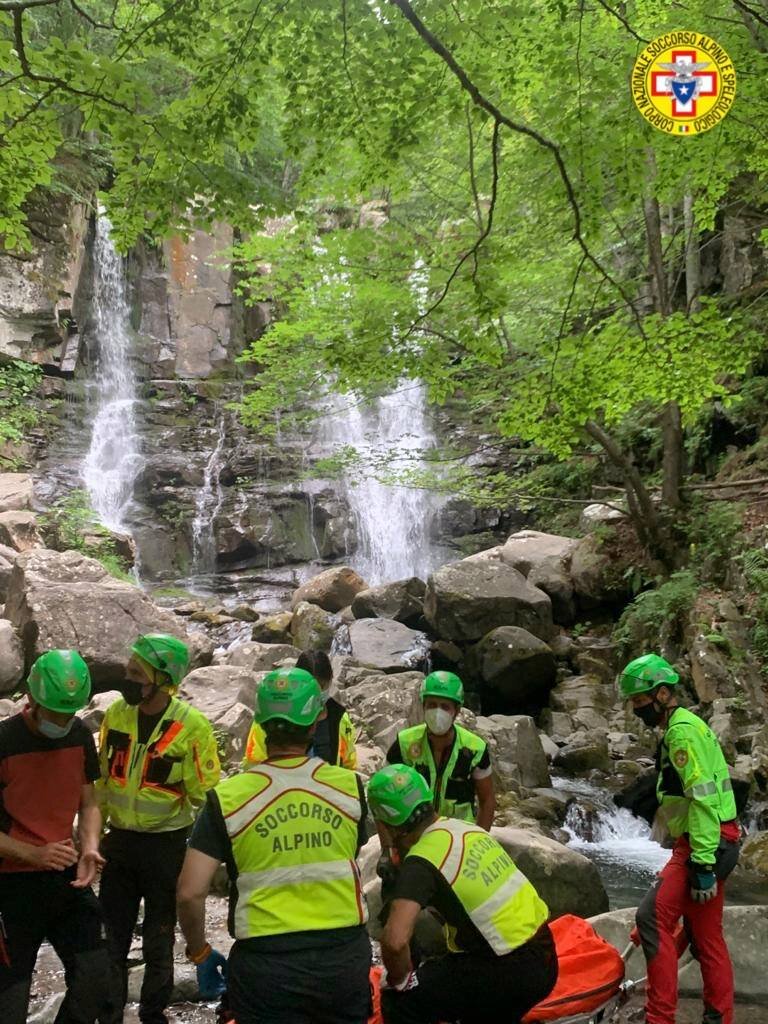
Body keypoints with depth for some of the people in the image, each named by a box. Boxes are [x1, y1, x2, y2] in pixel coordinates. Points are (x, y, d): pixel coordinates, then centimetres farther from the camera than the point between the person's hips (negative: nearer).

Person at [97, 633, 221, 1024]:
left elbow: (205, 795, -10)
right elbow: (102, 777, 8)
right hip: (120, 840, 3)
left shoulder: (191, 726, -18)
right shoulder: (116, 714, -4)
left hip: (166, 844, -3)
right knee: (111, 940, 12)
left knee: (158, 943, 13)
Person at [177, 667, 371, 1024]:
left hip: (267, 961, -2)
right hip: (345, 954, 3)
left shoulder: (228, 797, -9)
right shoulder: (350, 785, -3)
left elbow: (190, 893, -11)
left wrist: (199, 953, 5)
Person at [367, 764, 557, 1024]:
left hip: (510, 972, -8)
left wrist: (398, 980, -9)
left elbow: (395, 940, -30)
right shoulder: (467, 827, 4)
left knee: (399, 1001, 2)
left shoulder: (422, 861, -18)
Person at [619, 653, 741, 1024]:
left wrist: (703, 864, -24)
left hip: (704, 844, -11)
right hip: (708, 842, 11)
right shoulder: (682, 727, 18)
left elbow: (703, 798, -23)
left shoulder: (682, 730, -15)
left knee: (653, 917, -13)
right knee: (705, 935, 13)